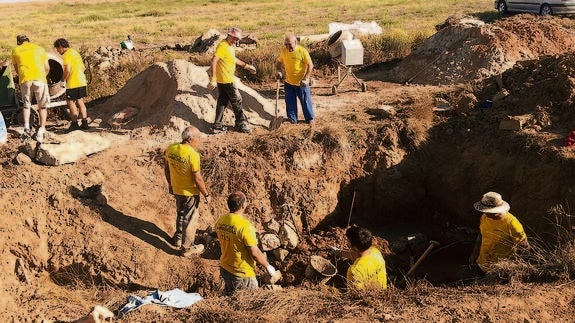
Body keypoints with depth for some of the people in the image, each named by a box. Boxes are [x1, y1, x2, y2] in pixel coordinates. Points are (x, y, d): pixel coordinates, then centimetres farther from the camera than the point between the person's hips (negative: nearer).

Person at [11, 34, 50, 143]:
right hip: (39, 79, -1)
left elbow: (17, 69, 22)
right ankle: (42, 129, 0)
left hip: (24, 80, 1)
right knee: (42, 106, 9)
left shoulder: (15, 51, 16)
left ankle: (26, 128, 3)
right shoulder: (39, 49, 15)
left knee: (26, 104, 18)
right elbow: (47, 68, 15)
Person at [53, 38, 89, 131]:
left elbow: (67, 69, -22)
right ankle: (84, 123, 13)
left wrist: (63, 79, -8)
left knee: (71, 102, 2)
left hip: (72, 83, -8)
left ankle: (75, 123, 1)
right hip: (82, 82, 8)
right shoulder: (75, 52, 15)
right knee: (80, 102, 13)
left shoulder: (66, 55, -12)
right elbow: (83, 68, 17)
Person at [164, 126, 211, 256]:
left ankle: (178, 239, 44)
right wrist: (206, 194, -11)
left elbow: (167, 169, 6)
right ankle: (187, 248, 23)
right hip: (190, 193, -7)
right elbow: (198, 179, -23)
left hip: (176, 190, 7)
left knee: (180, 215, 27)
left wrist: (170, 184, 20)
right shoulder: (193, 155, -27)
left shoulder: (170, 149, -7)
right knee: (190, 220, 11)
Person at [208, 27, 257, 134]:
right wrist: (213, 79, -31)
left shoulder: (230, 46, 13)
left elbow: (234, 59, 30)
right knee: (236, 100, 3)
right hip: (226, 80, -9)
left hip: (222, 80, 9)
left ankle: (217, 126, 16)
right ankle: (241, 124, 15)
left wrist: (247, 66, 34)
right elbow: (214, 61, -26)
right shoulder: (222, 46, -18)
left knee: (222, 101, 12)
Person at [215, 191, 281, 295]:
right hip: (242, 273, -7)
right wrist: (268, 267, -10)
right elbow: (254, 252, -24)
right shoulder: (244, 225, -27)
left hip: (224, 269, 7)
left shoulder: (220, 221, -5)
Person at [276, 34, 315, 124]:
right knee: (290, 103, 11)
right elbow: (279, 62, 16)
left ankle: (310, 119, 24)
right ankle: (292, 120, 25)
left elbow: (310, 65, -13)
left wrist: (306, 78, -20)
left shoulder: (302, 51, -15)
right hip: (289, 83, 4)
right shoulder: (284, 51, -1)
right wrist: (279, 71, -3)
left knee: (305, 101, 7)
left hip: (301, 83, -4)